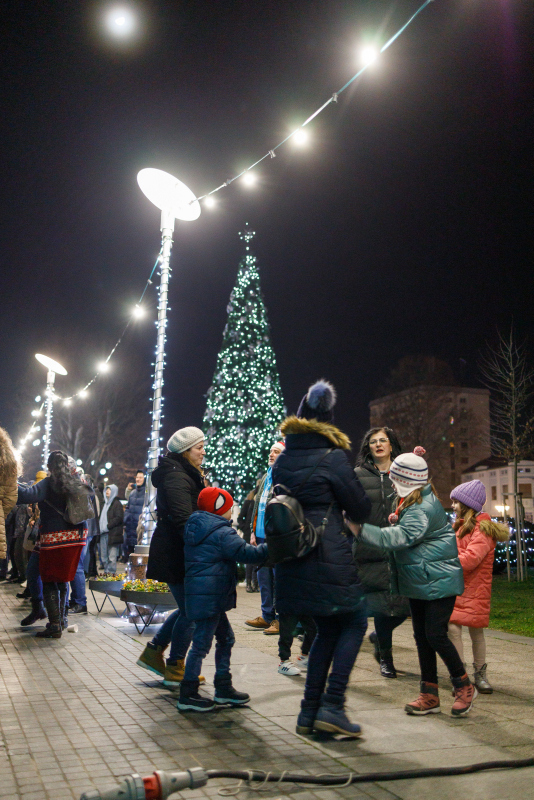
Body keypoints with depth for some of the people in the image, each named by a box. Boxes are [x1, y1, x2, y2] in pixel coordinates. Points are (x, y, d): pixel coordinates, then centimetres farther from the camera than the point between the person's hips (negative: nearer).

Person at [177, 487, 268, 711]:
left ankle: (223, 688, 24)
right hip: (209, 596, -10)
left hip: (199, 593, 10)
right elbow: (245, 553, -18)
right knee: (202, 643, -3)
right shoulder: (222, 532, -13)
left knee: (226, 638, 17)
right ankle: (187, 696, 4)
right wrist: (271, 548, -9)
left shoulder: (194, 527, 15)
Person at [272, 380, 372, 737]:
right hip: (329, 556, -6)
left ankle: (310, 712, 17)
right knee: (355, 622, 10)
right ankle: (332, 706, 0)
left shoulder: (282, 460, 9)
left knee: (327, 629, 18)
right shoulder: (333, 458, -10)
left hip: (291, 557, 6)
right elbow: (361, 508, -2)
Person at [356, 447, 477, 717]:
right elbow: (404, 532, 17)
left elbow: (399, 538, -32)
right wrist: (395, 521, -3)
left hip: (439, 580, -10)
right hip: (419, 582, 10)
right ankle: (429, 695, 16)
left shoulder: (423, 509, -21)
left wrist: (360, 529, -38)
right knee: (422, 636, 9)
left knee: (435, 634, -8)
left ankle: (464, 686, 13)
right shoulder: (411, 504, 11)